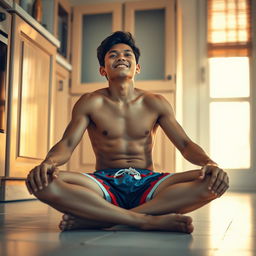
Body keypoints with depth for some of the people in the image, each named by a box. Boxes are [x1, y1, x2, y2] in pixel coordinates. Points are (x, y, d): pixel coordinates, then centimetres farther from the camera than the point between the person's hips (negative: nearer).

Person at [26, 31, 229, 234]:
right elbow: (67, 143, -4)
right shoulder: (90, 103, 5)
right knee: (44, 183, -31)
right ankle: (150, 220, -33)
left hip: (147, 183, 2)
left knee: (216, 181, -25)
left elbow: (185, 144, 6)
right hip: (104, 184, -1)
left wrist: (210, 163, -17)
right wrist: (49, 162, -29)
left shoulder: (155, 104, 9)